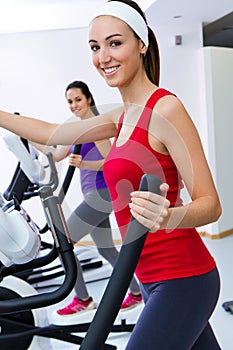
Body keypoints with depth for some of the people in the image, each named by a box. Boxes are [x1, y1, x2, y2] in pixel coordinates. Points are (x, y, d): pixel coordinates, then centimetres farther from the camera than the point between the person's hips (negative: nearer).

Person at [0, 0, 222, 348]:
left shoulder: (165, 108, -17)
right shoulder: (123, 116, 8)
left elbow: (210, 204, -18)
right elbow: (51, 133, 16)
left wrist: (167, 218, -38)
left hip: (181, 279, -8)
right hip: (153, 277, 8)